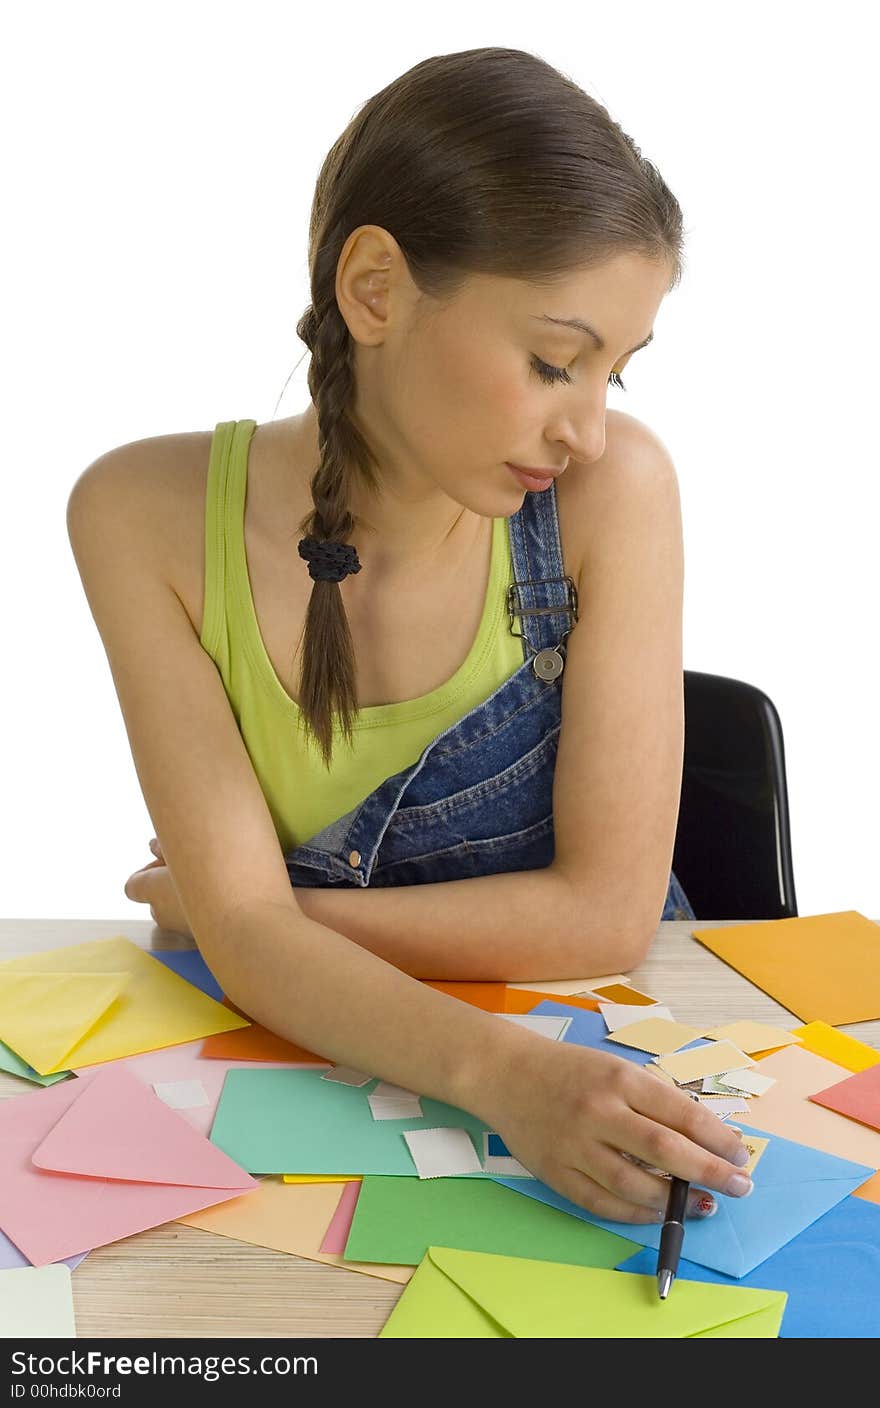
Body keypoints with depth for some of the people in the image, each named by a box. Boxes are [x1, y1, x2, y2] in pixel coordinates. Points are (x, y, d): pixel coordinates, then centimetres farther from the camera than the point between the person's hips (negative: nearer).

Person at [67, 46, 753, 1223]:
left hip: (595, 1057, 0)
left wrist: (237, 911, -13)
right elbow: (246, 935, -18)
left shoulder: (610, 488, -17)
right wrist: (499, 1071, -35)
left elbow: (607, 908, -16)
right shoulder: (149, 516, -15)